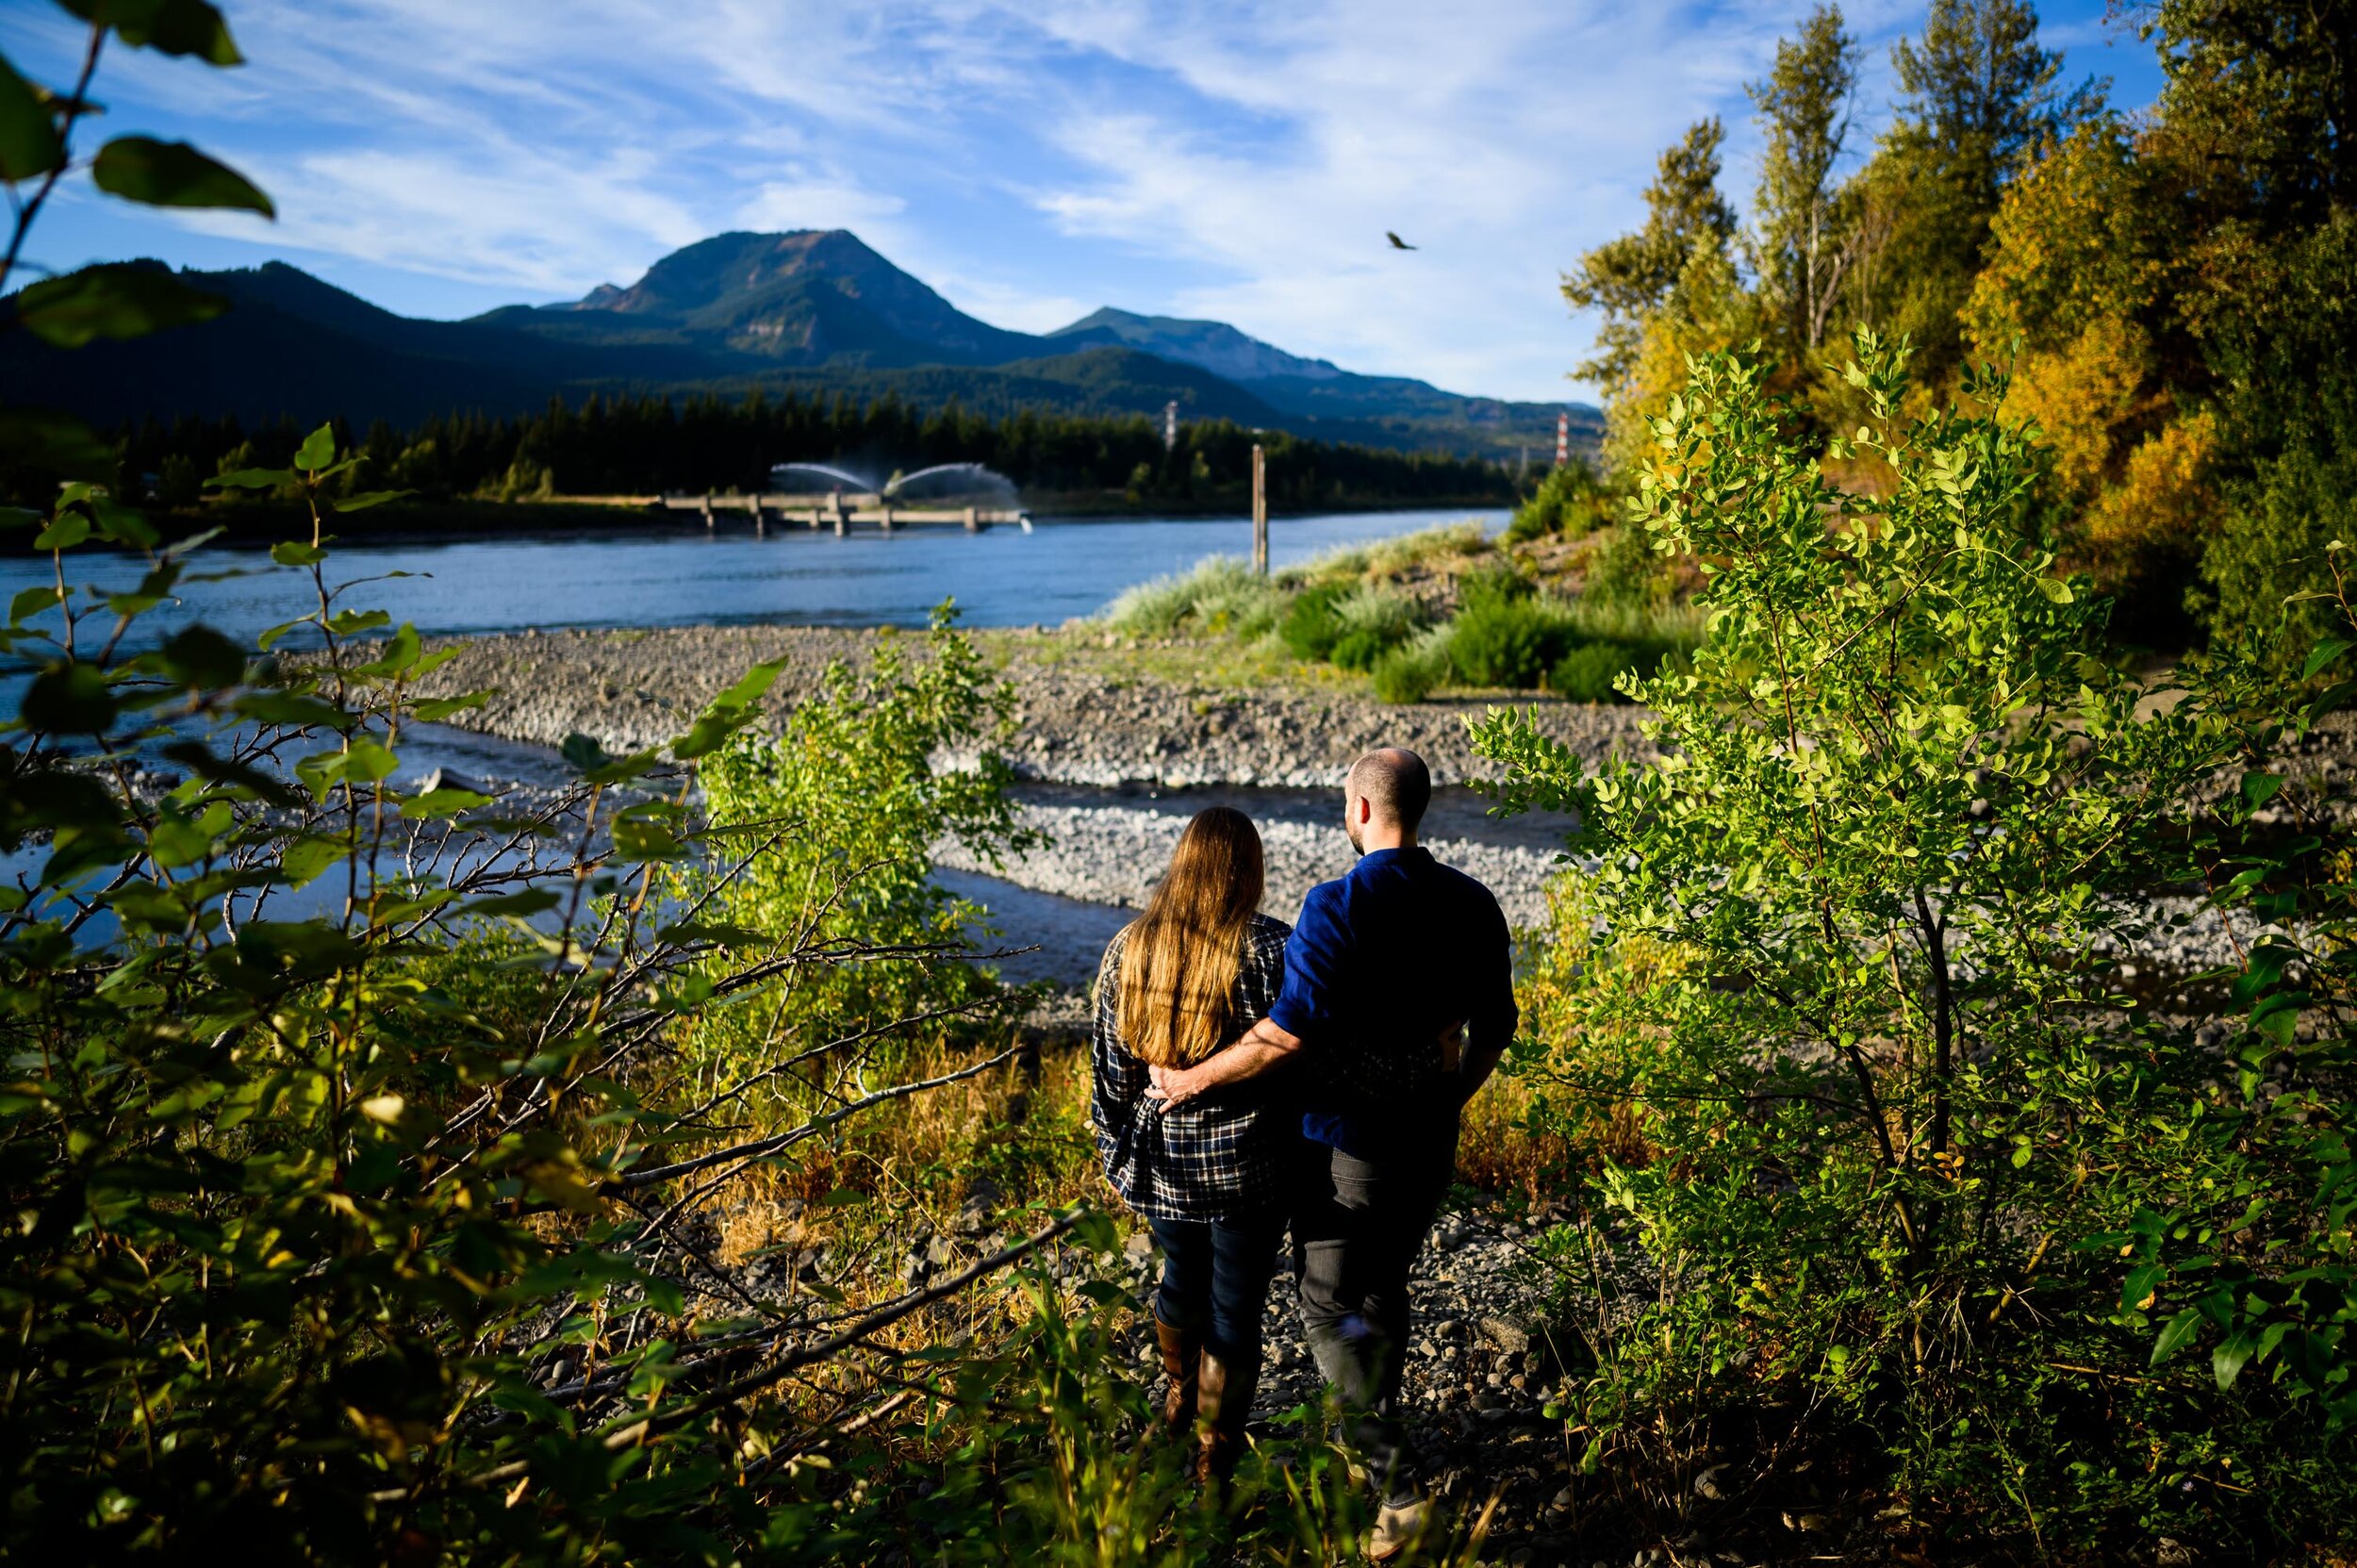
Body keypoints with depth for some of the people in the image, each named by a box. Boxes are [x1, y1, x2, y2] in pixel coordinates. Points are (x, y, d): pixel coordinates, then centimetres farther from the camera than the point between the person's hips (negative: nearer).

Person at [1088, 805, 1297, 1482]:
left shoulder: (1128, 948, -4)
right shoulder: (1270, 949, -16)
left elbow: (1109, 1067, 2)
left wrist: (1118, 1152, 13)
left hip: (1162, 1161, 4)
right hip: (1245, 1165, -4)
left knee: (1181, 1281, 27)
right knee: (1235, 1307, 12)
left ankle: (1181, 1398, 51)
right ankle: (1215, 1453, 25)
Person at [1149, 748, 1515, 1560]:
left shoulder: (1338, 905, -21)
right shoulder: (1471, 903, 0)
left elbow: (1289, 1033, -26)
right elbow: (1495, 1025, 8)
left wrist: (1194, 1078, -14)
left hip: (1348, 1141, -7)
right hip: (1429, 1138, 7)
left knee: (1333, 1307, 6)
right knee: (1382, 1289, 23)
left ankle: (1397, 1487, 4)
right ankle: (1372, 1441, 38)